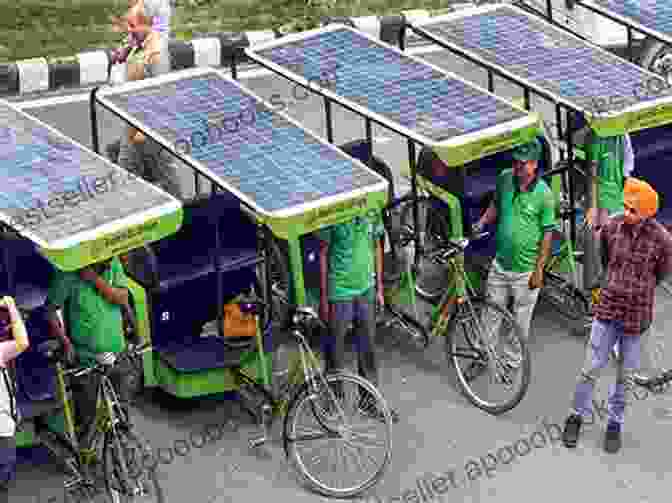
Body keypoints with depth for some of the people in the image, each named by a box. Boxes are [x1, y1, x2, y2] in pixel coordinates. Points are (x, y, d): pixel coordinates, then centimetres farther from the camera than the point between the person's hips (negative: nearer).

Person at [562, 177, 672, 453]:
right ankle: (576, 416, 23)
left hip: (637, 315, -1)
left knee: (625, 376, 12)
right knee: (591, 368, 4)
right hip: (608, 309, 1)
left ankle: (614, 424, 29)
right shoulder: (611, 227, -8)